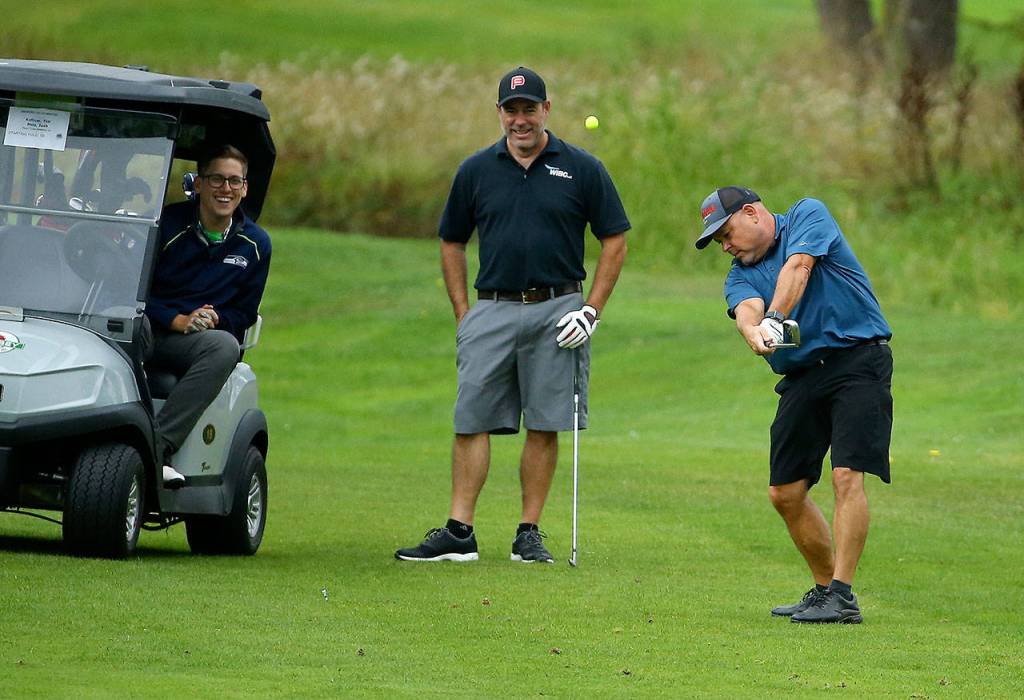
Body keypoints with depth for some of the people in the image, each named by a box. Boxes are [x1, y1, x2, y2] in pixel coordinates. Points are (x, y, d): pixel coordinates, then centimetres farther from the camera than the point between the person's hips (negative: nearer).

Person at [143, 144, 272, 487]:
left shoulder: (256, 244, 9)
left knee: (225, 345, -33)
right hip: (149, 326, -2)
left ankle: (157, 446, -40)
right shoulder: (168, 224, -2)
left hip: (193, 342, 2)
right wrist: (177, 320, -16)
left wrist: (214, 320, -8)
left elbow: (244, 313, 15)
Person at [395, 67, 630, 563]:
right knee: (472, 420, -4)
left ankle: (529, 533, 7)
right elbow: (452, 242, 15)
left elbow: (614, 241, 4)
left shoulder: (581, 169, 1)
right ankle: (458, 532, -3)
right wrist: (462, 313, 8)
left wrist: (592, 310, -3)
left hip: (555, 312, -2)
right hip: (492, 310, 2)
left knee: (544, 426, 0)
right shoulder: (477, 170, 7)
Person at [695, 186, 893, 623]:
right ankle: (825, 589, 20)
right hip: (801, 374, 7)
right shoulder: (740, 275, 13)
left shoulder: (808, 215, 1)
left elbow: (797, 267, -18)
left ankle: (842, 596, -19)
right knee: (785, 493, 5)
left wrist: (773, 318, -34)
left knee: (846, 476, -18)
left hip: (858, 355, -7)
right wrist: (754, 333, -35)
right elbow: (747, 308, -11)